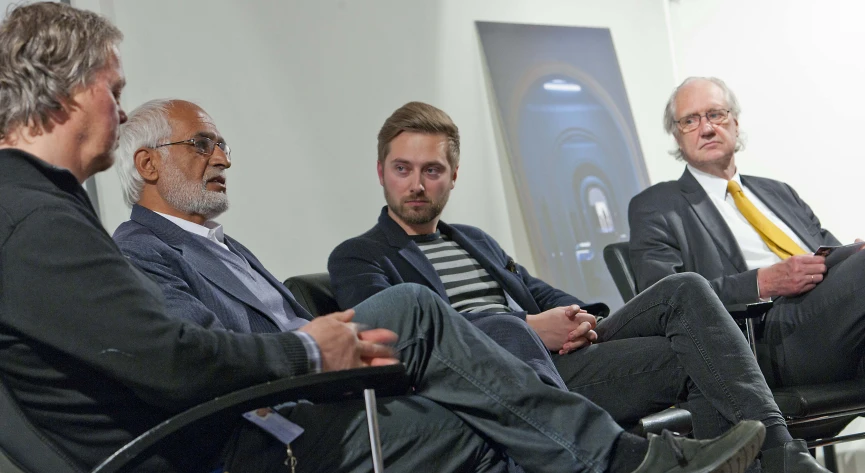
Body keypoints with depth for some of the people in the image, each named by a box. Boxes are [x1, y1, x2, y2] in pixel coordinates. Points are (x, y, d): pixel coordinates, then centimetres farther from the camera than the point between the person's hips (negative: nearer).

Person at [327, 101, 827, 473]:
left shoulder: (478, 241, 32)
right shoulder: (358, 257, 11)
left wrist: (579, 318, 2)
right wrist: (529, 326, -13)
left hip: (559, 356, 6)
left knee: (686, 291, -14)